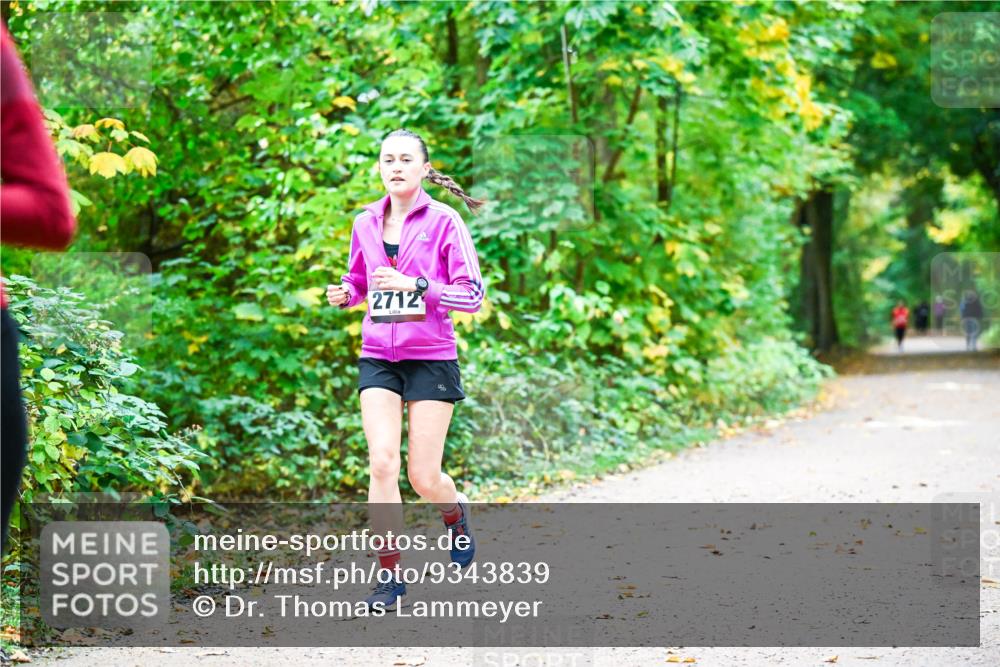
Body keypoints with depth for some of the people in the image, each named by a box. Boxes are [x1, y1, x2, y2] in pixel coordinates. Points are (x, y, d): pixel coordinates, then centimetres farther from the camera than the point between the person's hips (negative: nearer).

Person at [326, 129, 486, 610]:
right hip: (378, 358, 3)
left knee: (423, 477, -1)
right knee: (382, 463, -11)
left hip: (431, 358, -3)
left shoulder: (444, 222, -5)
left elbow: (472, 295, -8)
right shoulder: (365, 223, 7)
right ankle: (389, 575, -3)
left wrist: (415, 285, -20)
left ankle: (456, 515, 36)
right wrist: (345, 294, 0)